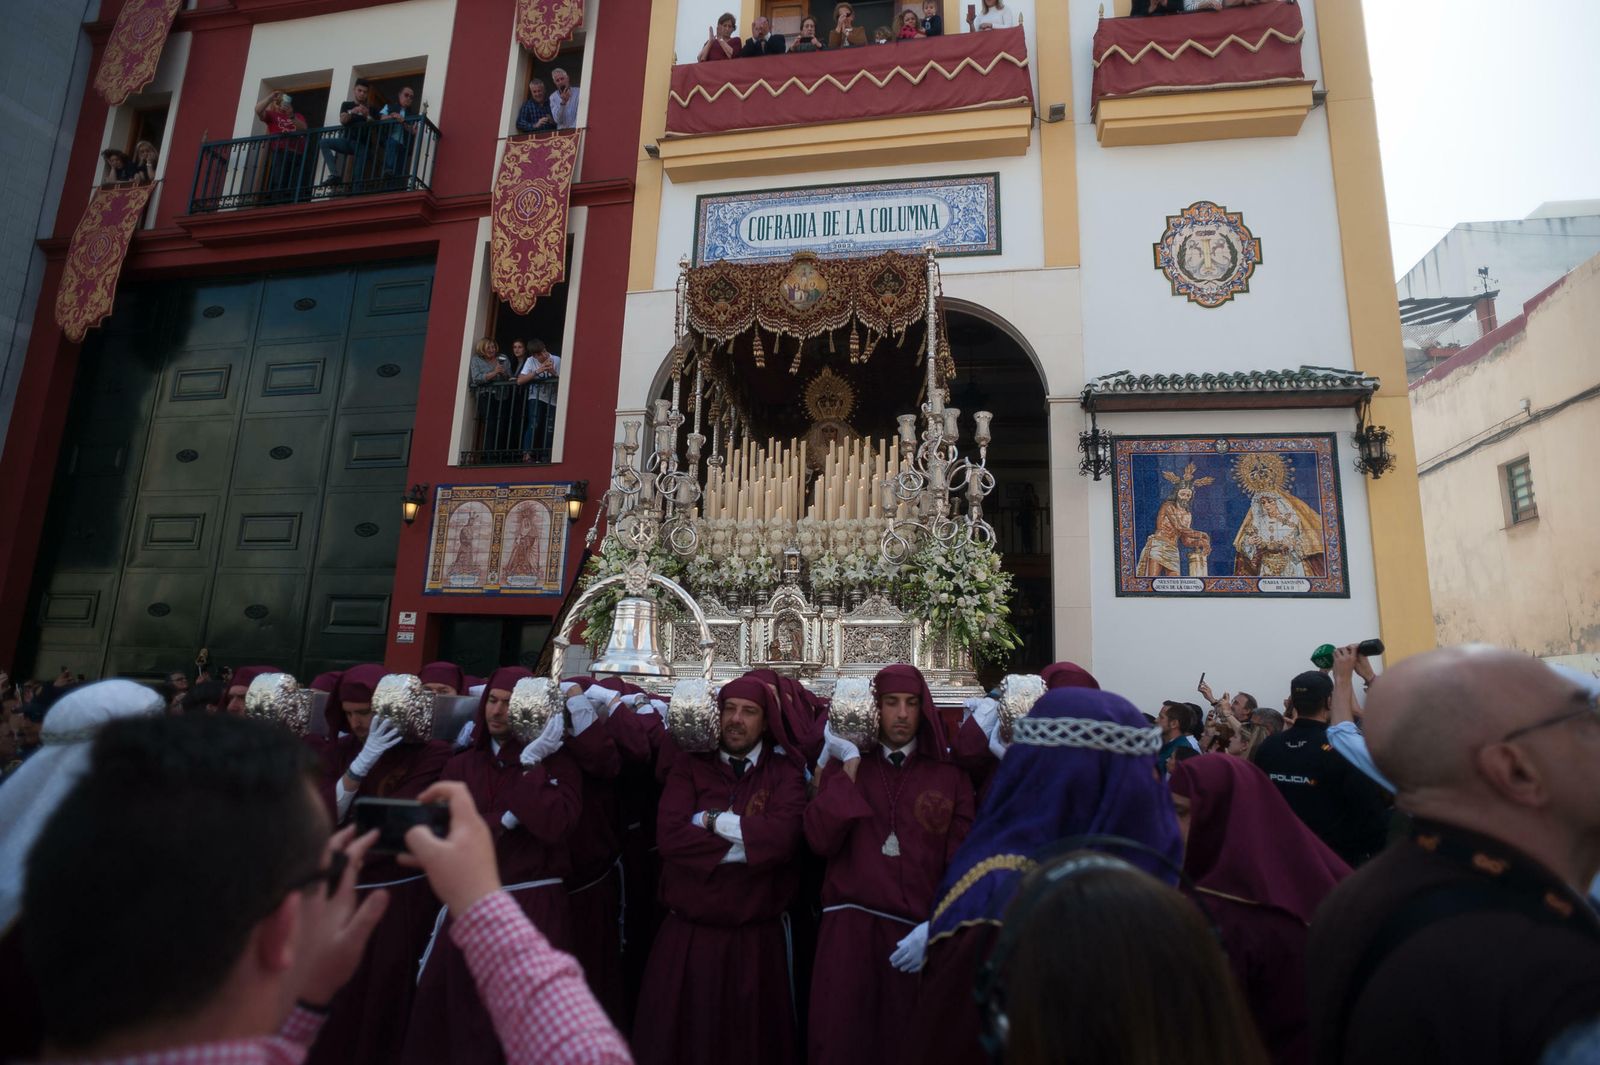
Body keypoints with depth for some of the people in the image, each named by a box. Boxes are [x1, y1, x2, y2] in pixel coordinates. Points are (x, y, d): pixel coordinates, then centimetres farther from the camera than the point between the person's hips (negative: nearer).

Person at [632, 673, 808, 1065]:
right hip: (688, 934, 1)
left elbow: (781, 837, -19)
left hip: (757, 936, 0)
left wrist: (711, 820, -12)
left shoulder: (785, 774, -1)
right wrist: (748, 846, -13)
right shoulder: (689, 766, 2)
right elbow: (670, 834, -13)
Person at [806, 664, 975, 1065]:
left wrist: (935, 929, -11)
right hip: (850, 931, 0)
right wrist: (850, 765, -8)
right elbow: (821, 840, -8)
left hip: (918, 937, 0)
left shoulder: (951, 777, 5)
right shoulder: (844, 768, 7)